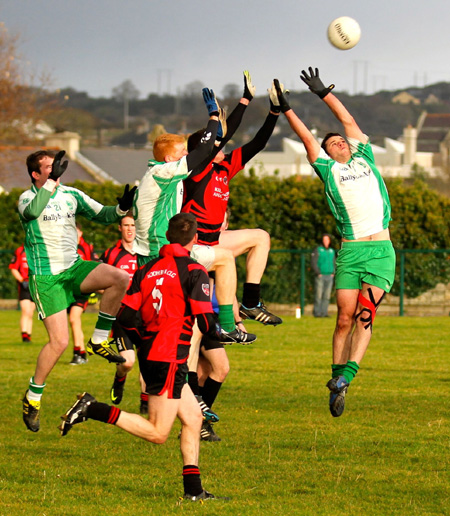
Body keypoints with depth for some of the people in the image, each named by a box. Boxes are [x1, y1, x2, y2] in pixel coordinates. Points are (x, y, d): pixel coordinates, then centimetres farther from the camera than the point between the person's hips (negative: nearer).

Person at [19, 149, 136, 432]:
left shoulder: (71, 194, 8)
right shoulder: (27, 198, -7)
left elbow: (102, 215, 9)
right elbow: (33, 210, -31)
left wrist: (122, 207, -11)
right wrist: (53, 180, -31)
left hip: (74, 267, 5)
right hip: (46, 277, -5)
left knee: (121, 278, -21)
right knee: (59, 341, -14)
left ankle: (98, 341, -3)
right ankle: (33, 397, 7)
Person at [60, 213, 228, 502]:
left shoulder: (148, 269, 10)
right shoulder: (194, 271, -8)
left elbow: (126, 317, 7)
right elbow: (205, 321, -14)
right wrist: (218, 334, 8)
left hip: (149, 354, 8)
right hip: (170, 358, -8)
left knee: (193, 418, 15)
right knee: (157, 433, -6)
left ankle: (194, 490, 14)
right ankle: (94, 410, -15)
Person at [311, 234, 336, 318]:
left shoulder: (332, 251, 16)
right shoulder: (317, 250, 1)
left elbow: (334, 263, 22)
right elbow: (313, 263, -4)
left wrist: (333, 273, 6)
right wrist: (318, 273, -11)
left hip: (330, 276, 5)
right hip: (320, 276, -5)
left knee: (327, 296, 2)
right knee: (318, 295, -8)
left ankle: (324, 312, 5)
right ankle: (317, 312, -5)